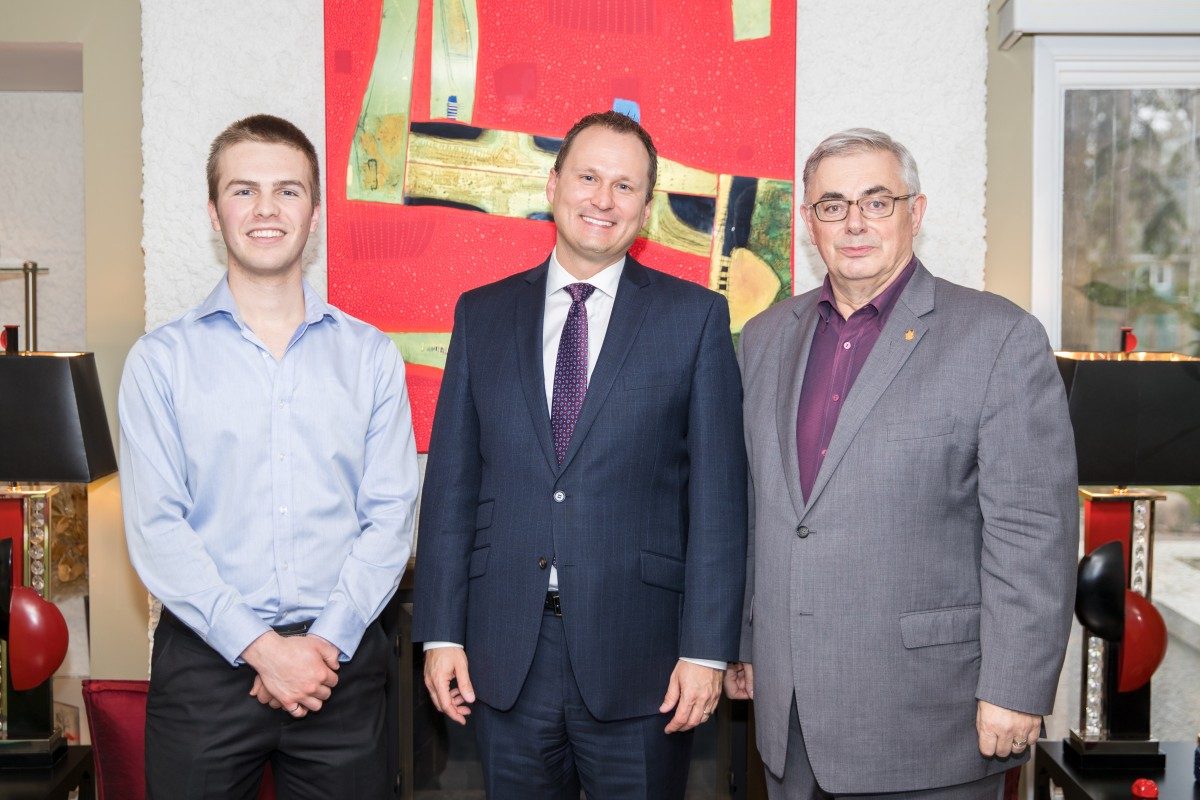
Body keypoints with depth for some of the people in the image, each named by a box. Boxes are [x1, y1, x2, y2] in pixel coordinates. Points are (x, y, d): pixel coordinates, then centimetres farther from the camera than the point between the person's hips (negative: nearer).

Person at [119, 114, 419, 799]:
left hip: (342, 663, 1)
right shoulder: (162, 359, 1)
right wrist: (260, 647, -12)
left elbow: (391, 513, 0)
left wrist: (326, 641, -10)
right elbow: (155, 529, -5)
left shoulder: (371, 355, 4)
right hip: (204, 661, -1)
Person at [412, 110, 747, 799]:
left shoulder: (696, 316, 0)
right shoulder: (481, 313, 7)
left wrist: (707, 648, -8)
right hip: (504, 653, 2)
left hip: (638, 653, -2)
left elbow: (718, 495, -4)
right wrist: (442, 632, 2)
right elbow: (451, 482, 6)